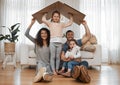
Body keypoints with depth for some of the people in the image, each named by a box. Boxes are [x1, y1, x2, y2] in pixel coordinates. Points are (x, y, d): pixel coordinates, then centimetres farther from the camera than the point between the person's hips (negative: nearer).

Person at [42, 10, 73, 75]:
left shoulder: (61, 24, 16)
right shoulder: (50, 24, 10)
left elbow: (70, 23, 19)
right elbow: (43, 19, 0)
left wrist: (71, 16, 23)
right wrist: (45, 14, 15)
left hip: (59, 42, 2)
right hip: (52, 41, -2)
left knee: (58, 57, 4)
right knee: (53, 56, -3)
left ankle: (57, 70, 12)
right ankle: (53, 70, 2)